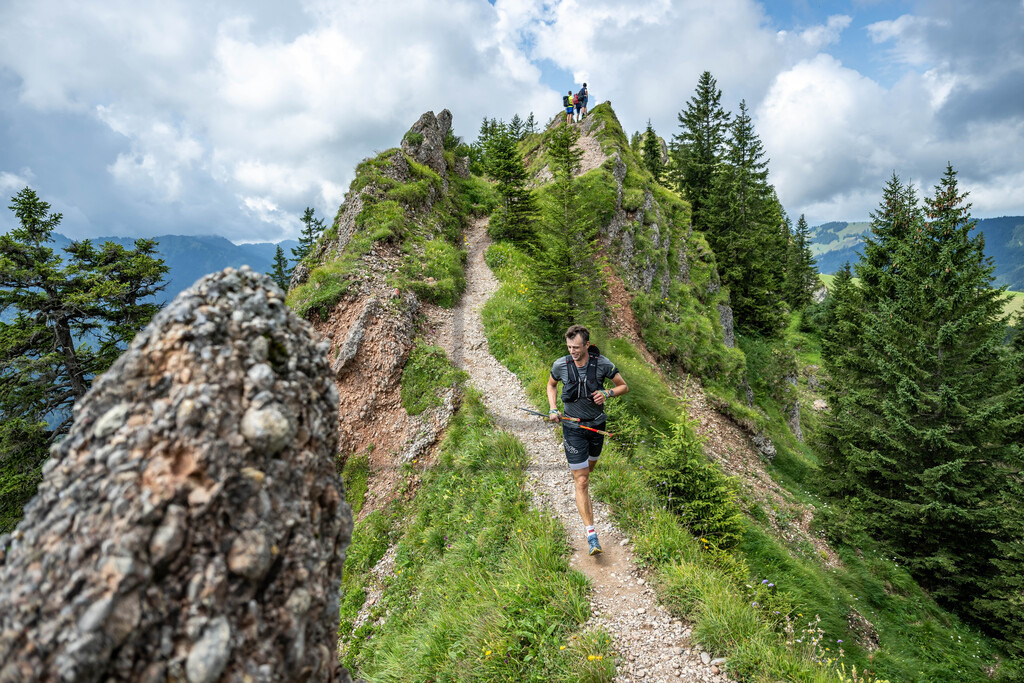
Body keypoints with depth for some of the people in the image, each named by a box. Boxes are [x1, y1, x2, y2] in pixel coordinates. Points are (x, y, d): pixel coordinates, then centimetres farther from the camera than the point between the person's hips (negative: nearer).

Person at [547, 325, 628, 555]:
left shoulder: (602, 364, -14)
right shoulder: (561, 365, -12)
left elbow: (623, 386, -1)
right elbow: (551, 384, 9)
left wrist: (607, 393, -21)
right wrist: (553, 409, -5)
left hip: (597, 424, 2)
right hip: (573, 427, -2)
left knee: (589, 467, 25)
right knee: (581, 482, -5)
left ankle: (575, 469, 62)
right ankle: (591, 533, -1)